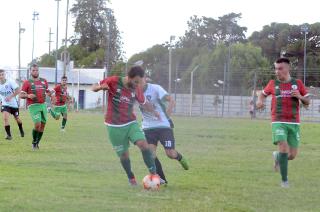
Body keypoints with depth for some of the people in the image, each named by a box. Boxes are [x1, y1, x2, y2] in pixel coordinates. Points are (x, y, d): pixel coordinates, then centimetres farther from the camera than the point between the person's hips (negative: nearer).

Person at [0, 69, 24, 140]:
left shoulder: (10, 82, -18)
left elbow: (18, 90, -22)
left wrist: (10, 96, -30)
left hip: (14, 104, -2)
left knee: (17, 118, 17)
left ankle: (21, 130, 46)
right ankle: (9, 135, -16)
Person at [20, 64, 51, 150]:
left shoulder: (44, 81, 12)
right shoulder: (27, 82, -2)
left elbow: (47, 91, 26)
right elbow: (21, 95, -4)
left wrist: (50, 94, 4)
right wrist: (28, 95, -23)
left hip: (43, 105, 5)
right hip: (33, 106, -5)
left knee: (42, 125, 6)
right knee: (37, 124, -18)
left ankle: (37, 143, 22)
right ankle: (34, 142, 2)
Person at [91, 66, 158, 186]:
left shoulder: (137, 89, -1)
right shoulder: (113, 82, -13)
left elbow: (143, 103, 18)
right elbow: (94, 88, -5)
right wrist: (101, 87, -27)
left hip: (131, 123, 2)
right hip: (114, 126, -2)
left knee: (143, 144, -20)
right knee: (124, 154, 3)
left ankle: (153, 174, -18)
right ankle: (131, 178, 26)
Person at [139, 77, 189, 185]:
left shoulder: (155, 88, -13)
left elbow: (171, 101, -19)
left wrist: (166, 116, -26)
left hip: (163, 125, -4)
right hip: (148, 127, 4)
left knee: (170, 154, -7)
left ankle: (180, 158, 31)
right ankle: (162, 179, 3)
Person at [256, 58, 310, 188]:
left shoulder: (297, 83, 5)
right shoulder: (273, 84, 5)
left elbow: (307, 102, 10)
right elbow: (263, 93, 23)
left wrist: (300, 96, -11)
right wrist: (260, 101, 1)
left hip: (294, 123, 2)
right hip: (279, 122, -2)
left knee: (292, 155, 3)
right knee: (283, 147, -22)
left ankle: (277, 156, 39)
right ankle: (284, 180, -12)